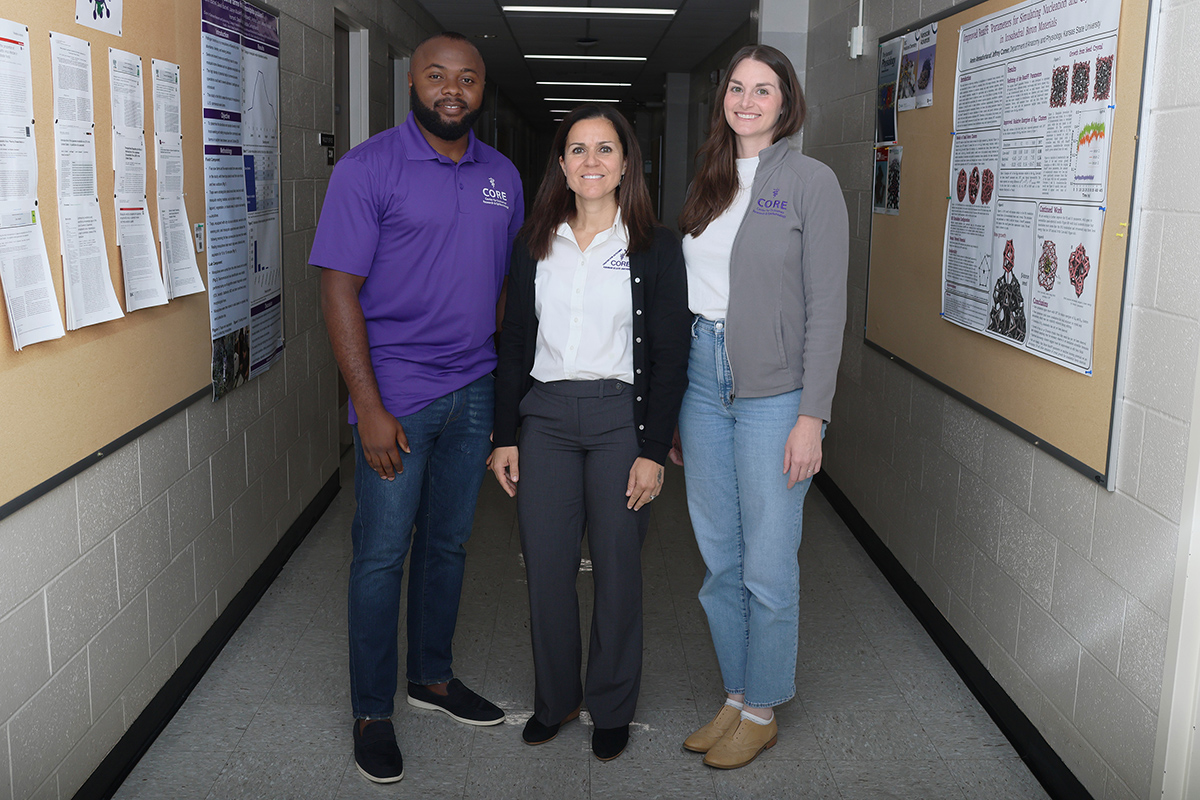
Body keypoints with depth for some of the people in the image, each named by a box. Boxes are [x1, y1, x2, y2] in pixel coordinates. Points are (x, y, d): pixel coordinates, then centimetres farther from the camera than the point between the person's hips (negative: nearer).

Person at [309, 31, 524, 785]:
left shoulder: (503, 175, 9)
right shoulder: (368, 169, -7)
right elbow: (340, 290, -11)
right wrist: (369, 408, -16)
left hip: (476, 393, 5)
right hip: (398, 396, -5)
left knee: (449, 544, 16)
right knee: (383, 554, 2)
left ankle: (433, 676, 34)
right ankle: (372, 713, 17)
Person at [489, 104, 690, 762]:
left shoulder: (655, 247, -1)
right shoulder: (535, 244, 8)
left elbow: (671, 356, -3)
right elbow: (514, 343, 10)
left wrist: (652, 450, -8)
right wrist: (505, 436, 5)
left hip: (621, 416, -2)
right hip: (545, 416, 3)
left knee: (617, 566, 6)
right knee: (545, 566, 5)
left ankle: (611, 707, 24)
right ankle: (555, 697, 26)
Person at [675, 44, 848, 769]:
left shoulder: (811, 180, -4)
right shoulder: (709, 183, 12)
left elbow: (827, 307, -9)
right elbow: (690, 288, 13)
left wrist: (812, 416, -14)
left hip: (772, 389, -5)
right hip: (702, 377, 6)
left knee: (768, 565, 2)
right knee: (720, 558, 12)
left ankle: (762, 712, 21)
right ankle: (737, 695, 29)